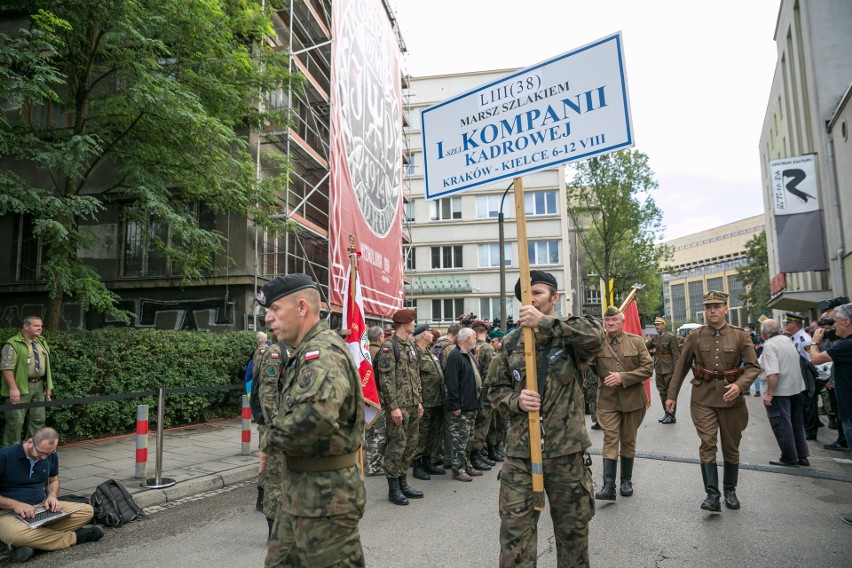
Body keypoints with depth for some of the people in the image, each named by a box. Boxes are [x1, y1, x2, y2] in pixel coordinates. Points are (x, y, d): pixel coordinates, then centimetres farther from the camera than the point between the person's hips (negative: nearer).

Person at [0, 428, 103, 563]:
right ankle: (75, 536, -22)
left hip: (43, 508, 6)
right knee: (14, 533, -42)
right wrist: (15, 504, -23)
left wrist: (52, 496, -2)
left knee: (87, 511, -12)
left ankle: (30, 542, -24)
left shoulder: (51, 456, 4)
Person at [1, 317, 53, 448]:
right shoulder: (13, 344, -9)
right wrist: (13, 388, -22)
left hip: (39, 387, 7)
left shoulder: (42, 342, 15)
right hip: (20, 389, -7)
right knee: (16, 420, -4)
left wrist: (48, 386, 13)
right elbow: (6, 368, -15)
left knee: (38, 420, 10)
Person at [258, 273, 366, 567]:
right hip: (301, 488, 10)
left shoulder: (323, 352, -21)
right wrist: (275, 438, -1)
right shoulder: (306, 352, 12)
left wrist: (272, 438, -20)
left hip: (325, 492, -10)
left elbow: (317, 415, -38)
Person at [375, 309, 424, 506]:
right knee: (397, 445, -3)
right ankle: (393, 489, 8)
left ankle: (403, 483, 25)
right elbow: (386, 379, -16)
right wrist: (393, 407, -19)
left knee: (411, 445, 13)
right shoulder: (389, 346, -12)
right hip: (398, 406, -8)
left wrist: (418, 401, 16)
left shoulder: (411, 346, 15)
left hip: (413, 406, 8)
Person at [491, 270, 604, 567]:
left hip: (567, 451, -1)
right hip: (520, 451, 2)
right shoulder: (510, 342, 7)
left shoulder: (571, 335, -2)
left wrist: (544, 322, -27)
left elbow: (595, 334, -26)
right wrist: (516, 400, -10)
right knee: (515, 529, 3)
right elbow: (498, 389, 12)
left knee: (573, 528, 15)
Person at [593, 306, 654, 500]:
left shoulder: (636, 341, 0)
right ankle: (608, 486, -9)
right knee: (610, 440, -8)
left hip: (632, 399, 1)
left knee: (628, 440, 12)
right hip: (608, 400, -1)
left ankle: (626, 481, 28)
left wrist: (622, 377, -16)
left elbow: (648, 368, -5)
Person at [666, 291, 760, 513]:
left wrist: (739, 385, -21)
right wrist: (671, 395, 5)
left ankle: (730, 491, 30)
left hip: (731, 398, 1)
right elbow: (681, 367, 6)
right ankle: (712, 495, -7)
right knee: (707, 444, -10)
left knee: (731, 447, 12)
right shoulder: (695, 336, 1)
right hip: (703, 399, -1)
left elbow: (753, 367, -2)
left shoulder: (740, 336, -1)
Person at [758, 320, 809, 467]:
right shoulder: (787, 340, 7)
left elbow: (773, 373, -26)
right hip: (796, 388, 8)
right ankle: (802, 456, 26)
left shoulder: (769, 345, -18)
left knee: (782, 425, 3)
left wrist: (769, 393, -23)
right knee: (797, 424, 18)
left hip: (779, 391, -8)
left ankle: (789, 459, 10)